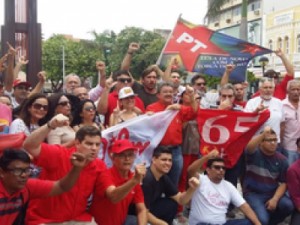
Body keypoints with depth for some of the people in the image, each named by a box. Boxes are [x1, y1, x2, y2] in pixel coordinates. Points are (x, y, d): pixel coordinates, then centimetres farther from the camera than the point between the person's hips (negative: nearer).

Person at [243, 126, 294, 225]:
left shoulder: (282, 159, 2)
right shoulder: (254, 153, -7)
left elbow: (283, 183, 1)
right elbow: (249, 147, -33)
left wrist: (275, 199, -13)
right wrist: (263, 134, -46)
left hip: (272, 193, 4)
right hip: (253, 193, -3)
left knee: (288, 206, -24)